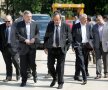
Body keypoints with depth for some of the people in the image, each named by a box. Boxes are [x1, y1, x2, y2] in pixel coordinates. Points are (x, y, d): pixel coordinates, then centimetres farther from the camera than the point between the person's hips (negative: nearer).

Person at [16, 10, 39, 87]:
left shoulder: (34, 24, 6)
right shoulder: (19, 24, 2)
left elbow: (37, 33, 6)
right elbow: (17, 34, -5)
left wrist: (34, 39, -13)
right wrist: (25, 40, -16)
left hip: (32, 46, 0)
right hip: (23, 47, 0)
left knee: (32, 63, 2)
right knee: (23, 65, 2)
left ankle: (34, 73, 34)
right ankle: (24, 80, 12)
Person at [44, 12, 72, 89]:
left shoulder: (66, 26, -2)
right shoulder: (50, 25, 4)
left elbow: (69, 39, 4)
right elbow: (46, 37, 10)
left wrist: (65, 47, -3)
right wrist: (45, 47, 3)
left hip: (61, 49, -2)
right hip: (51, 49, 2)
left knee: (60, 66, 0)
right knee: (50, 65, 4)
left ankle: (60, 83, 11)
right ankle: (54, 78, 29)